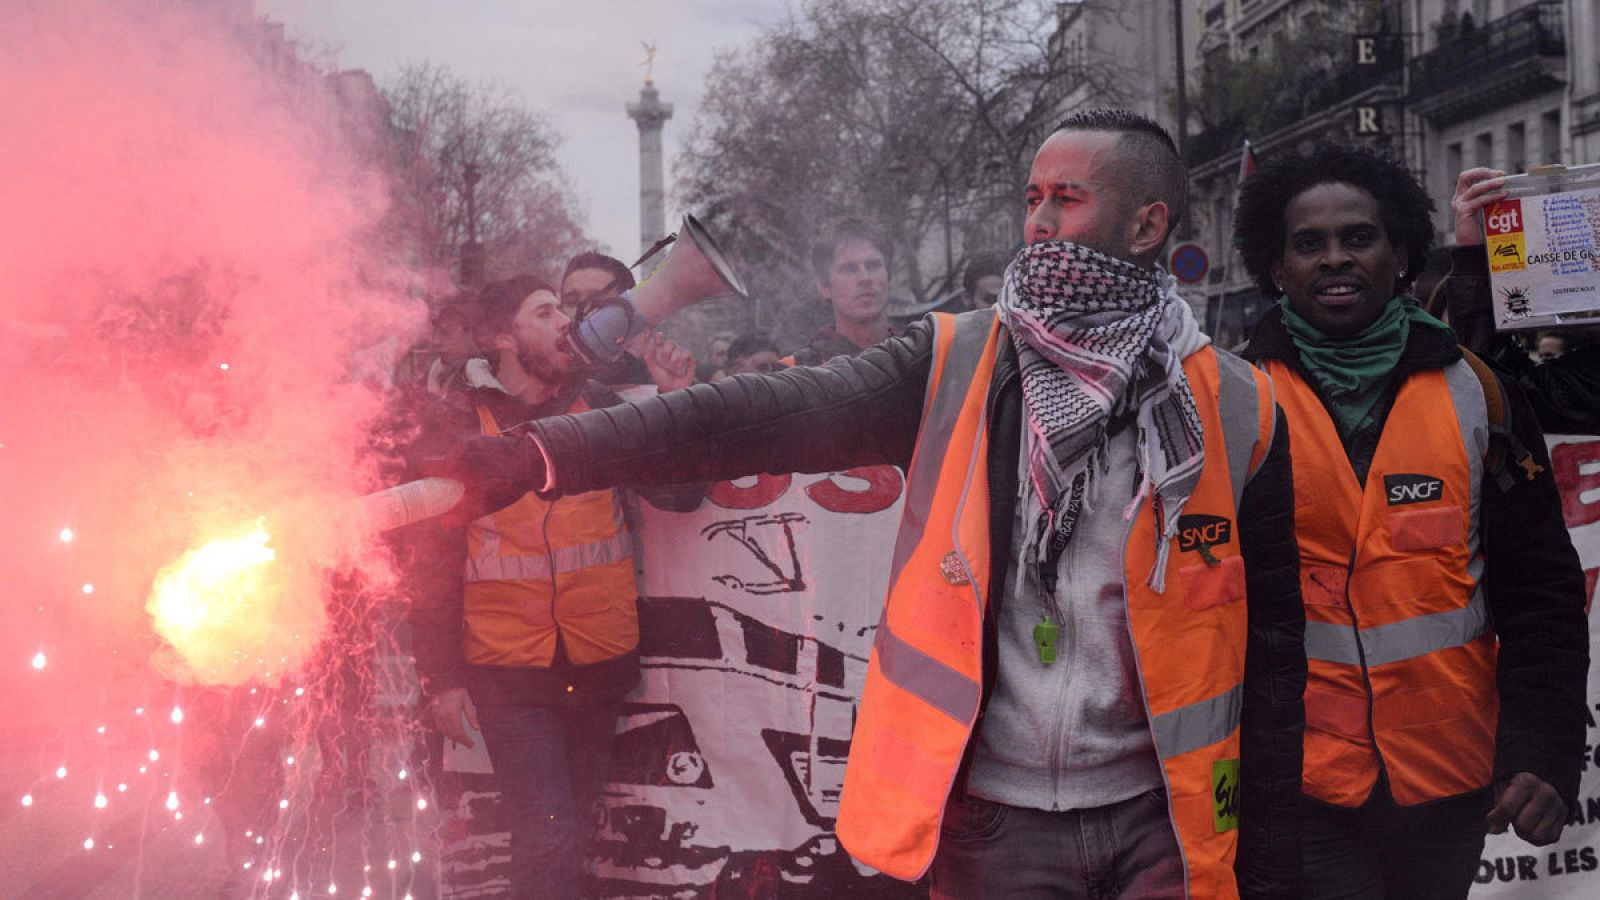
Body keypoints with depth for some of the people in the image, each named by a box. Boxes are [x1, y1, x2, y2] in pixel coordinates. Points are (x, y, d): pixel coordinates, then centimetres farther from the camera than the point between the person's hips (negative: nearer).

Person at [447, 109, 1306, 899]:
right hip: (987, 819, 1)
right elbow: (760, 416, -12)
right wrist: (542, 454, -21)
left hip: (1157, 823, 0)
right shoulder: (951, 370, -3)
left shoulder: (1237, 412, -2)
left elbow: (1268, 645, 1)